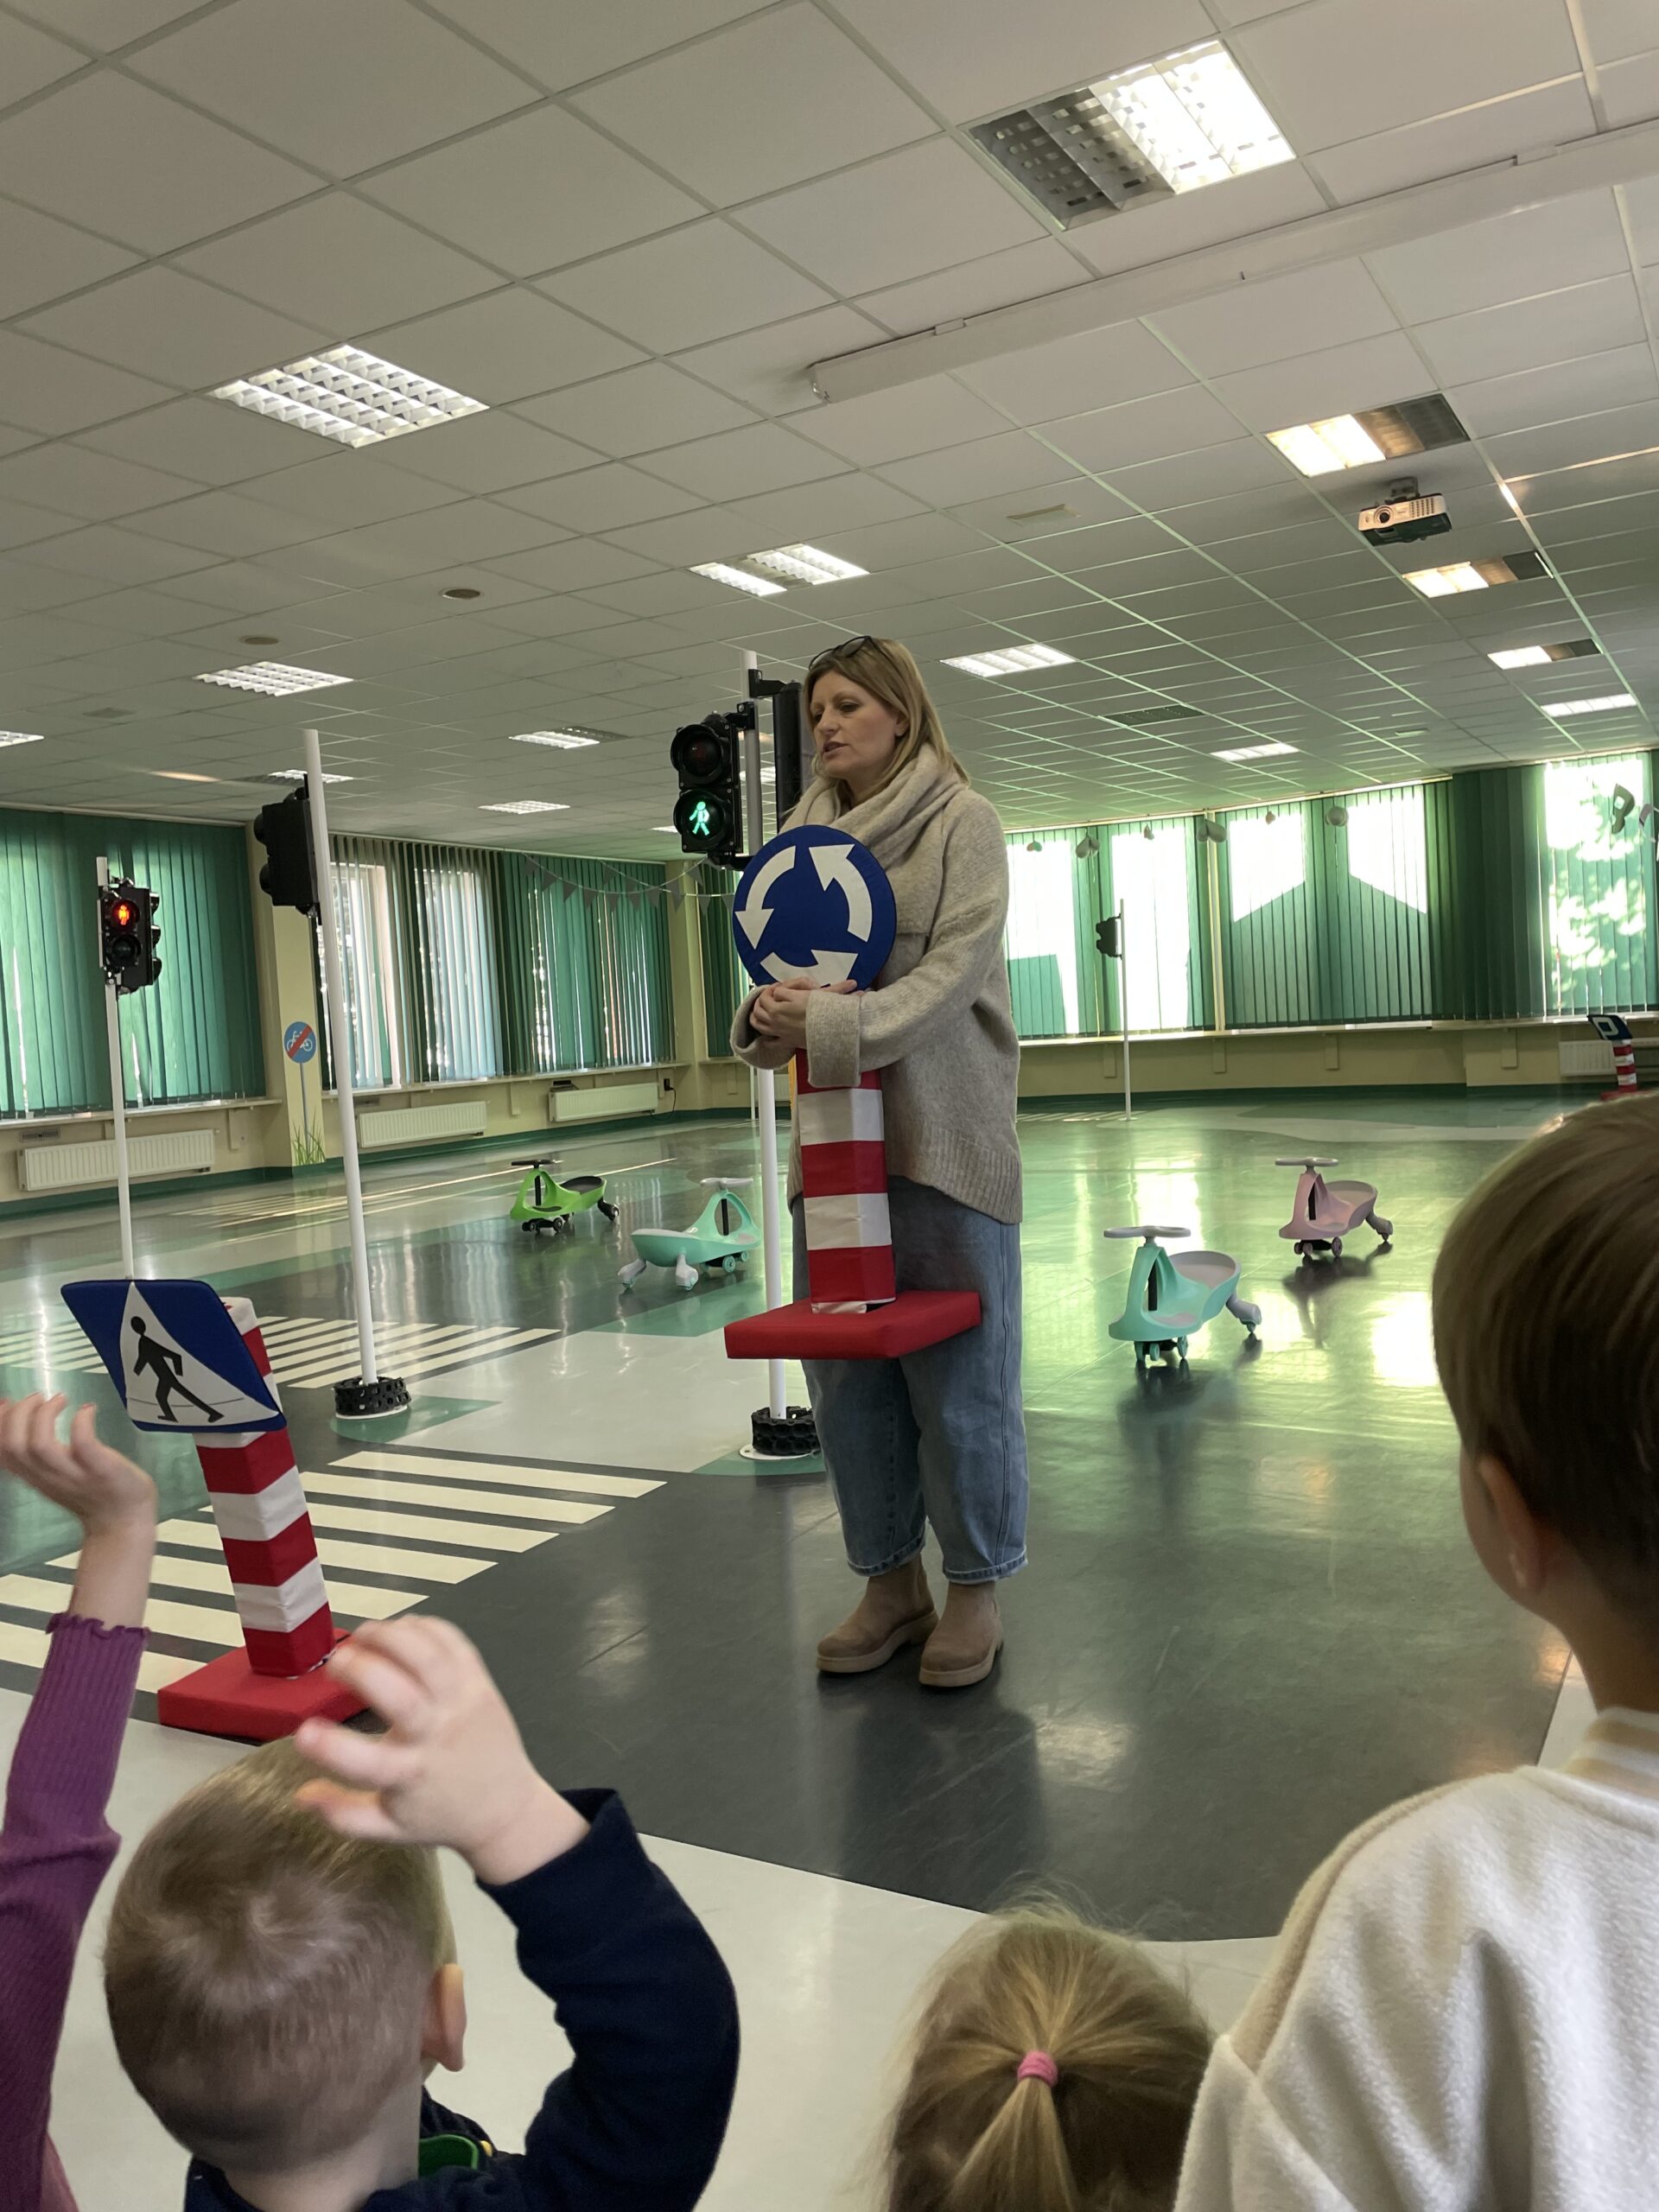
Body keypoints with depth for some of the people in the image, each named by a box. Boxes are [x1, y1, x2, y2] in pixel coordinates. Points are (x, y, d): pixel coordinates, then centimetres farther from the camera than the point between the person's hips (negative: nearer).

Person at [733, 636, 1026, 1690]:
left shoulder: (962, 820, -2)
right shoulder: (807, 832, 12)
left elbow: (956, 969, -14)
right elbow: (781, 961, 10)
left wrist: (837, 1025, -26)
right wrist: (766, 1016, -14)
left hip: (945, 1134, -5)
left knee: (958, 1367, 2)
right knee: (845, 1366, 9)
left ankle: (976, 1588, 18)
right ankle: (891, 1581, 24)